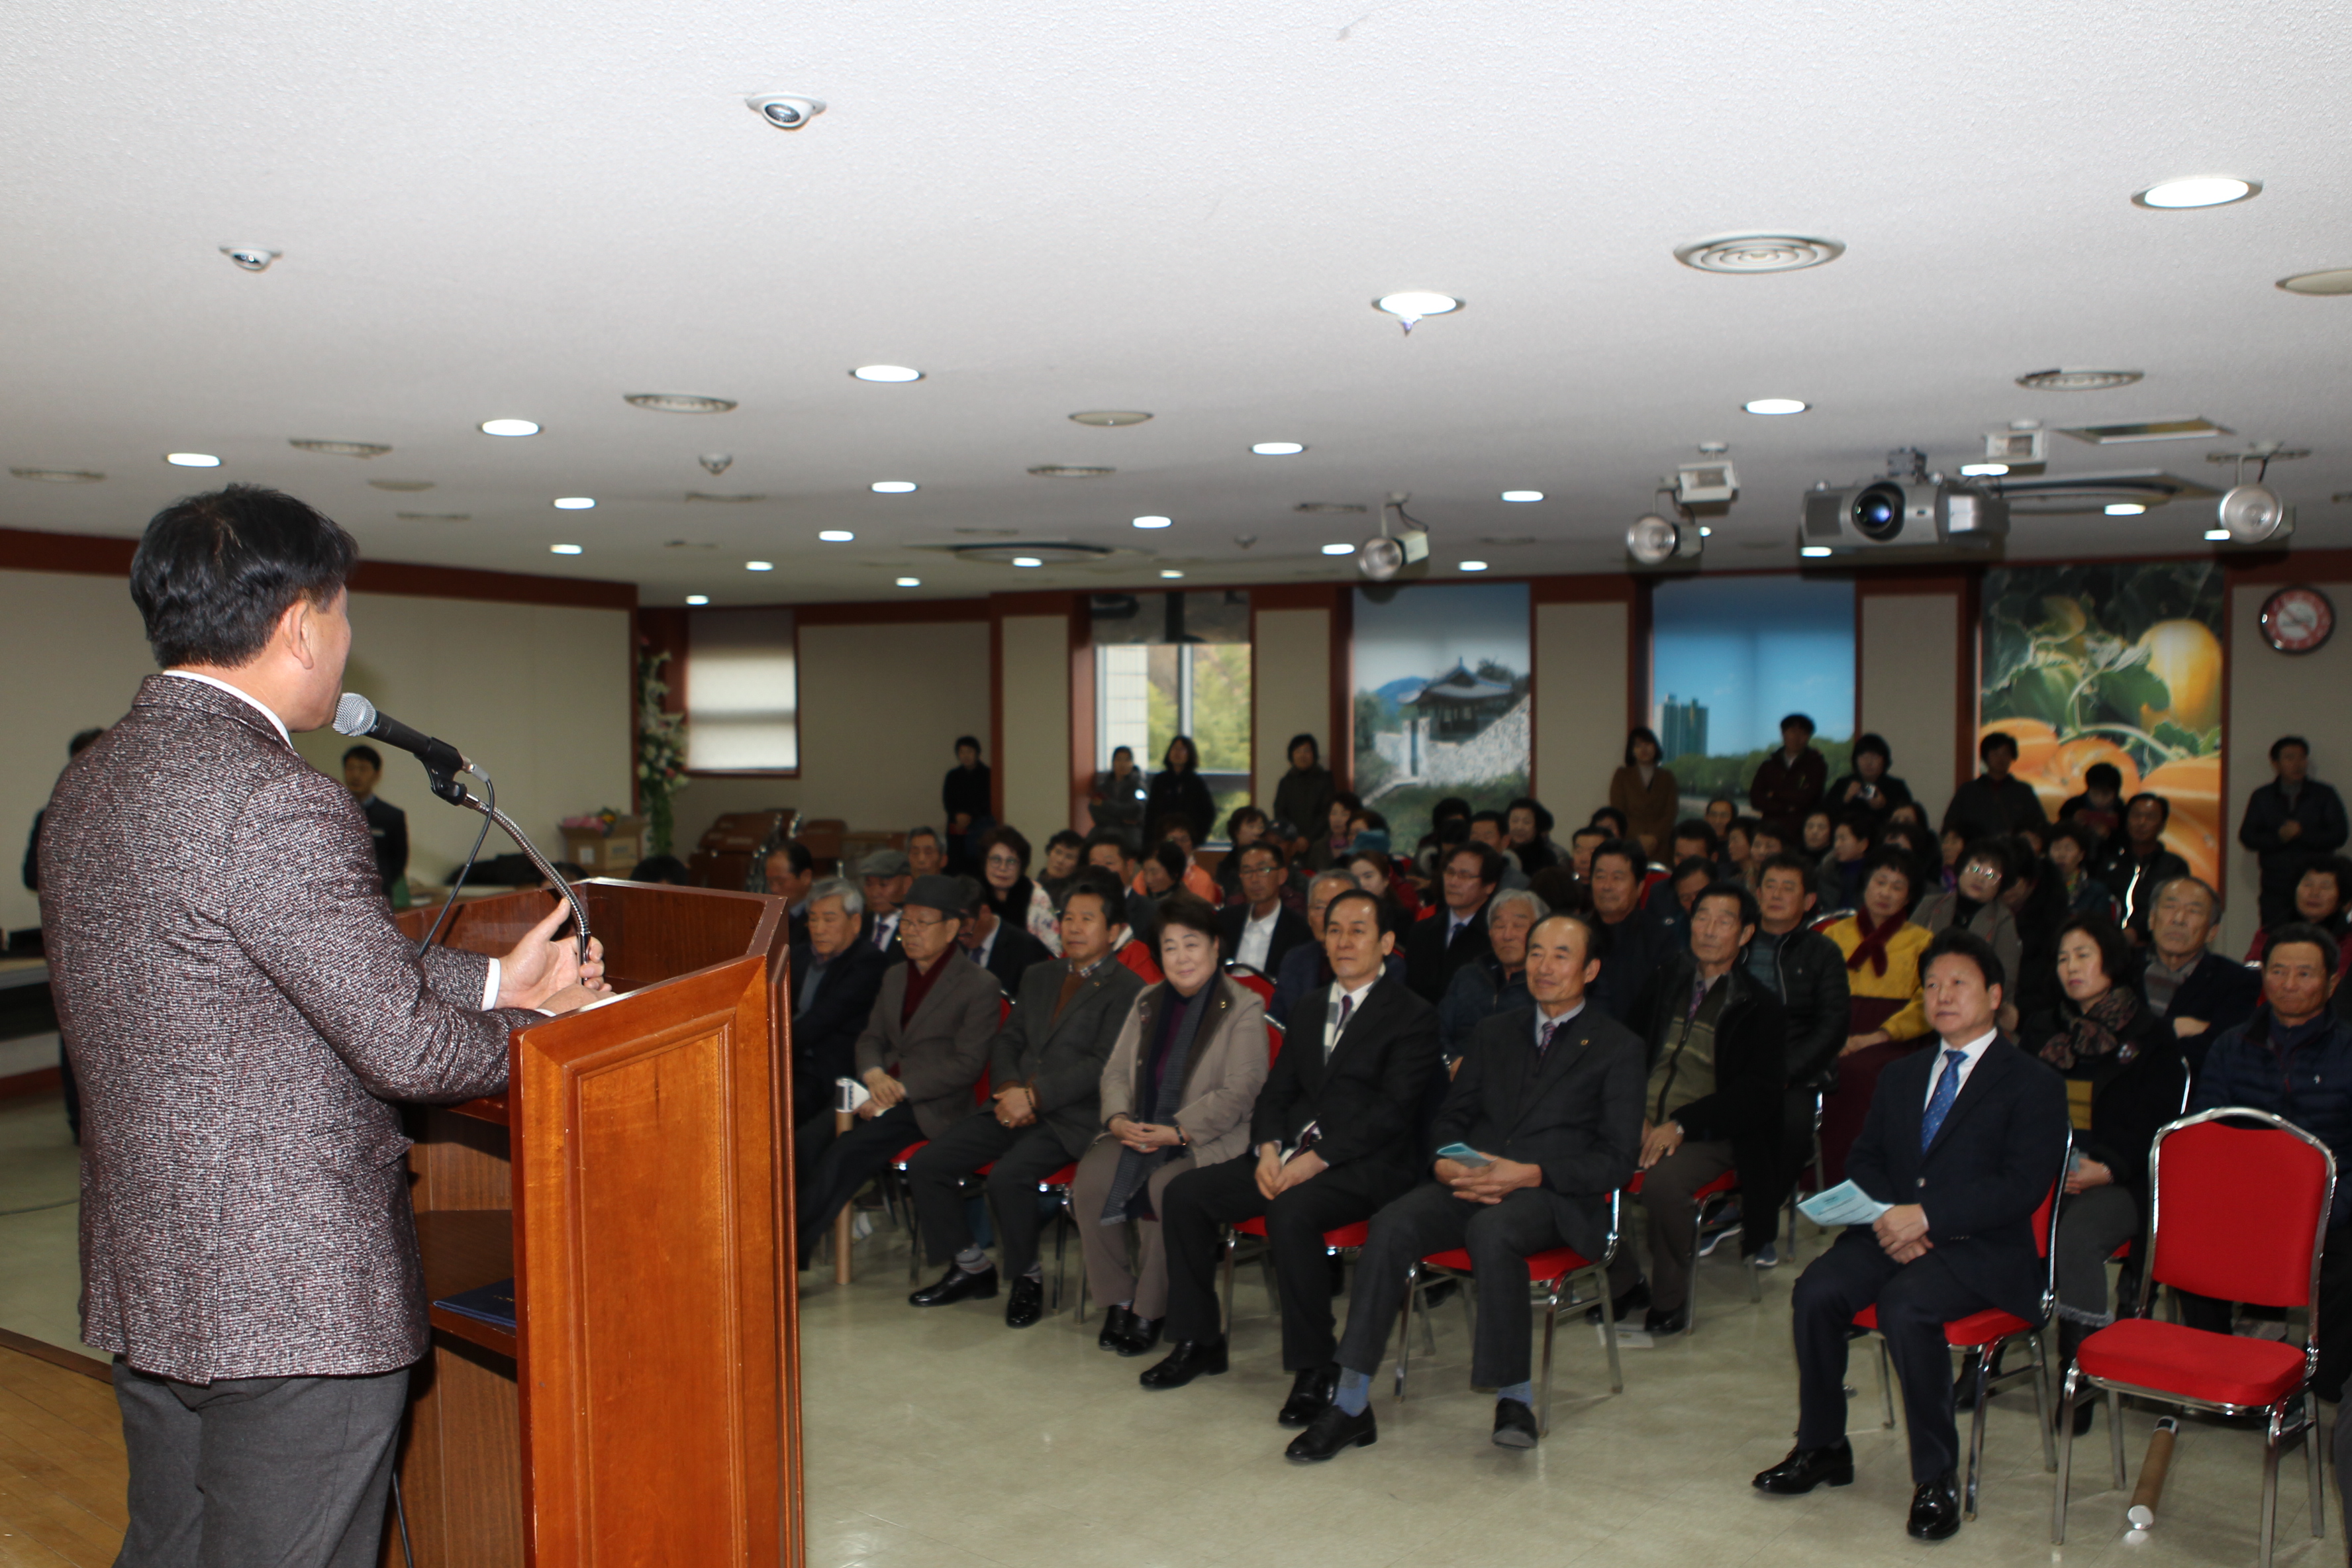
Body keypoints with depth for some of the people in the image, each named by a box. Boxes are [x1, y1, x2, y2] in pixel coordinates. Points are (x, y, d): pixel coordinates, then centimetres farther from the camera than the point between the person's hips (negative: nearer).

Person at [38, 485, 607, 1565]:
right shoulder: (274, 803, -24)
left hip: (145, 1278, 9)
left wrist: (494, 979, 10)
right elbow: (405, 1047, -20)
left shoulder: (88, 784, 7)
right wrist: (533, 1027, -2)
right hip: (295, 1301, -9)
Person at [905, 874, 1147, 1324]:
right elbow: (1007, 1039, 17)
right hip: (1016, 1105, 7)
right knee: (925, 1165, -7)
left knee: (1008, 1176, -31)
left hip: (1072, 1116, -7)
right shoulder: (1039, 976, 20)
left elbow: (1103, 1066, -12)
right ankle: (971, 1268, 10)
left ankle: (1027, 1276, -6)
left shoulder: (1126, 989, -4)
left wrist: (1035, 1096, -16)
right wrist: (1008, 1087, -4)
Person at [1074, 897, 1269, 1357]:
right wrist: (1119, 1119, -6)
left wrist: (1178, 1131, -19)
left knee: (1161, 1191, -33)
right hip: (1137, 1132, 5)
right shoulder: (1147, 1002, 17)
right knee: (1090, 1181, -22)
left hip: (1208, 1141, -5)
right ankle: (1117, 1300, -6)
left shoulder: (1243, 1008, -3)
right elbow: (1115, 1071, 15)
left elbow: (1239, 1091, -11)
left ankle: (1150, 1313, -13)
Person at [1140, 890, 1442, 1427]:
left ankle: (1316, 1368, -20)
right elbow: (1277, 1091, 16)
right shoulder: (1308, 1009, 20)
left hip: (1366, 1165, -7)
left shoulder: (1414, 1017, -3)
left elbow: (1392, 1112, -13)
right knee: (1184, 1193, -10)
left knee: (1290, 1213, -35)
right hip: (1292, 1154, 7)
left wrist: (1315, 1160, -20)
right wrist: (1268, 1149, -5)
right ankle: (1198, 1341, 3)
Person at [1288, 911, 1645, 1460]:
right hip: (1468, 1181, 4)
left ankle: (1515, 1396, -22)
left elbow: (1618, 1159, 0)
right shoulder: (1494, 1032, 22)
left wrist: (1529, 1174, -14)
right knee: (1392, 1225, -26)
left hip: (1554, 1194, -4)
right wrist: (1447, 1162, -4)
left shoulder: (1619, 1047, 8)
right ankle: (1351, 1404, -24)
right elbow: (1452, 1116, 21)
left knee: (1491, 1230, -38)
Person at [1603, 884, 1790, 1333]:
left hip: (1708, 1137, -4)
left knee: (1663, 1181, -35)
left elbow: (1757, 1094, -7)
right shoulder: (1663, 982, 15)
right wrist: (1637, 1116, -6)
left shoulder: (1761, 1008, 2)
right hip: (1644, 1124, 4)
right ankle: (1624, 1281, -1)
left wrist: (1681, 1125, -18)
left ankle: (1670, 1300, -10)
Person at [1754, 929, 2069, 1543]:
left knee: (1905, 1306, -34)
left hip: (1980, 1248, -5)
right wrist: (1888, 1217, -6)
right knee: (1817, 1289, -22)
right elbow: (1864, 1160, 16)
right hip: (1893, 1233, 5)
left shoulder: (2033, 1084, 1)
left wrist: (1926, 1216, -20)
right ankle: (1822, 1447, -4)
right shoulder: (1901, 1077, 21)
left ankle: (1936, 1478, -17)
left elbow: (2021, 1187, -10)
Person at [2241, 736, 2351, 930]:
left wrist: (2303, 834, -13)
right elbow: (2247, 836, 0)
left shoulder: (2324, 795, 9)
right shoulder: (2262, 797, 10)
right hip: (2276, 887, 1)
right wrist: (2278, 837, -16)